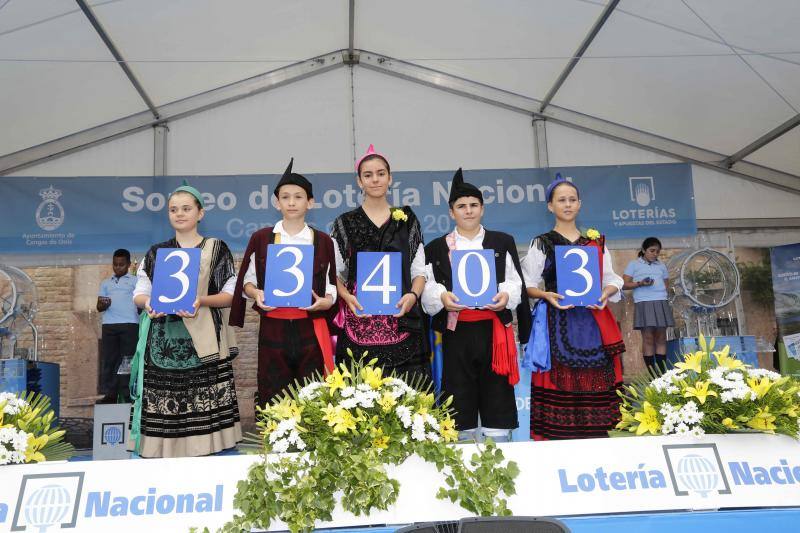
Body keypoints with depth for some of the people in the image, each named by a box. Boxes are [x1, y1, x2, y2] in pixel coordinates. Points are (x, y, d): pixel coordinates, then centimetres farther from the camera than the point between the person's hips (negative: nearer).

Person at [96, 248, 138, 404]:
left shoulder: (135, 281, 12)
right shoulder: (106, 283, 22)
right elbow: (99, 307, 18)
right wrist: (103, 305, -4)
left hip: (129, 324, -4)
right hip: (109, 325, 4)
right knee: (108, 359, 0)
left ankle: (127, 395, -4)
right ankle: (110, 394, 3)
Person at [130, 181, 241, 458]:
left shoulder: (217, 249, 6)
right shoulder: (156, 252, 14)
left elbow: (230, 295, 2)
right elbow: (139, 294, 12)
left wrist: (201, 300, -16)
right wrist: (148, 303, -11)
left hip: (204, 342, -2)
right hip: (164, 343, 2)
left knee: (203, 412, -5)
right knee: (162, 410, -2)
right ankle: (163, 453, 12)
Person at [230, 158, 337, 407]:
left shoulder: (323, 241, 5)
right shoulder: (261, 238, 4)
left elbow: (331, 287, 9)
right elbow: (247, 281, 9)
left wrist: (324, 301, -11)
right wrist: (257, 293, -11)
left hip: (311, 330, 0)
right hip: (273, 329, 0)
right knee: (273, 399, 4)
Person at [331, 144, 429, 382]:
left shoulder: (407, 220, 10)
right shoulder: (345, 222, 9)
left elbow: (419, 271, 9)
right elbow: (335, 273, 7)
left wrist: (413, 295, -10)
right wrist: (347, 297, -11)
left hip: (400, 318, 1)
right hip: (359, 321, 0)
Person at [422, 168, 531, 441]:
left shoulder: (503, 242, 13)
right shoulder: (436, 248, 11)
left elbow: (515, 281, 8)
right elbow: (428, 286, 2)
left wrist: (506, 294, -13)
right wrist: (442, 297, -18)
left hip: (494, 330, 0)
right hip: (456, 333, 0)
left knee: (497, 393, 2)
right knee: (460, 399, 4)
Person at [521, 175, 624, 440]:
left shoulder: (596, 241, 14)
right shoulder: (541, 243, 6)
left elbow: (611, 279, 15)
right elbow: (527, 284, 3)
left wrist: (606, 293, -6)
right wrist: (547, 295, -15)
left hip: (593, 321, 3)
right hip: (557, 322, -2)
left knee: (594, 383, 0)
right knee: (559, 383, -6)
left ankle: (594, 435, 10)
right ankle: (556, 435, 3)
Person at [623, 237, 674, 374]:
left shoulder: (661, 266, 20)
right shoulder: (634, 264, 7)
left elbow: (667, 284, 25)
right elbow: (624, 284, 2)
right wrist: (640, 283, -13)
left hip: (661, 303, 4)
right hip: (643, 304, -4)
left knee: (661, 338, 1)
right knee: (648, 338, -6)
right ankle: (652, 375, -3)